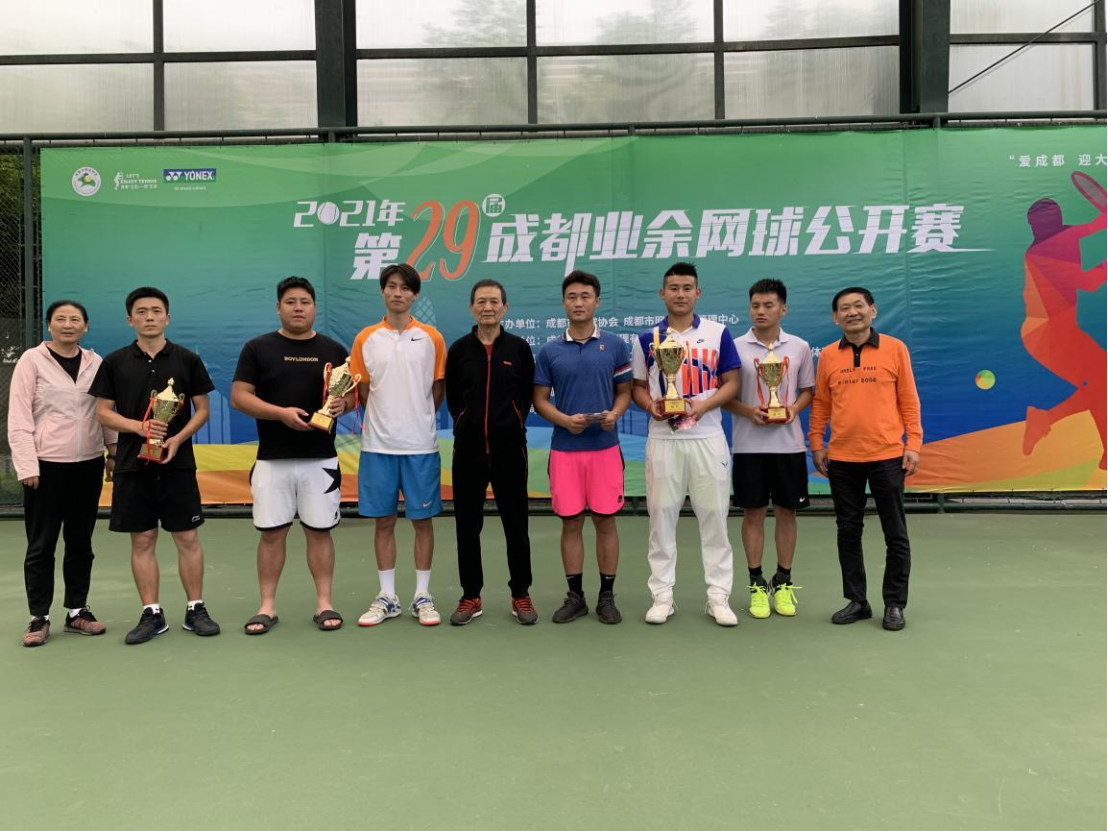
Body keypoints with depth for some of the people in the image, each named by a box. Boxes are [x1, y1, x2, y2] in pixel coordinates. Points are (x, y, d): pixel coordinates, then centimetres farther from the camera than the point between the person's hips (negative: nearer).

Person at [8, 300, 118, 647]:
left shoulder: (95, 362, 7)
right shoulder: (32, 360, -4)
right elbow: (18, 419, -7)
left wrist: (113, 451, 8)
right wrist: (27, 466, -12)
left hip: (88, 465, 4)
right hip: (46, 465, -3)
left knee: (81, 542, 11)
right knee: (41, 544, 3)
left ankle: (77, 611, 21)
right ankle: (39, 618, 13)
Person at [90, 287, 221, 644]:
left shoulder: (187, 359, 3)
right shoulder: (115, 362, 5)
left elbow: (202, 409, 4)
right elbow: (104, 413, 4)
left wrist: (178, 439, -12)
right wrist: (139, 426, -15)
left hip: (178, 463, -1)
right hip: (132, 464, 1)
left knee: (187, 538, 2)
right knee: (142, 541, 6)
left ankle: (196, 610, 13)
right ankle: (152, 614, 16)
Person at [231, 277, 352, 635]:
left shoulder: (334, 350, 7)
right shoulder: (257, 348, 2)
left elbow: (354, 394, 10)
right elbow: (239, 396, -3)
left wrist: (344, 404, -14)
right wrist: (281, 412, -18)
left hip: (320, 459, 1)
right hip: (272, 459, -1)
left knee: (319, 530, 6)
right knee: (271, 533, 5)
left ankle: (324, 603, 14)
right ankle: (267, 606, 15)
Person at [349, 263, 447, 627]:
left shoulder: (431, 338, 2)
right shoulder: (365, 339, 5)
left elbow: (438, 389, 8)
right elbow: (362, 391, 10)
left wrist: (417, 419, 4)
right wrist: (383, 419, 0)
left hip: (420, 444, -1)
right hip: (378, 444, 1)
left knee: (423, 520, 5)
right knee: (383, 521, 7)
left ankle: (423, 596, 16)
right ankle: (387, 597, 18)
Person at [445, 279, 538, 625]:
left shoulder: (519, 348, 2)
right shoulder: (459, 349, 4)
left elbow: (528, 394, 8)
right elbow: (451, 397, 11)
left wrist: (512, 423, 4)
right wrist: (468, 423, 7)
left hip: (509, 447, -1)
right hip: (468, 448, 1)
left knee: (515, 523, 5)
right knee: (467, 524, 6)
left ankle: (521, 594, 17)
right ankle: (471, 596, 18)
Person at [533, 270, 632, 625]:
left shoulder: (615, 345, 3)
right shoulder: (549, 351, 4)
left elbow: (625, 392, 7)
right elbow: (540, 400, 6)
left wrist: (614, 414, -14)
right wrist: (565, 420, -13)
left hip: (606, 447, -1)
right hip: (564, 449, 1)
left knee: (605, 521, 4)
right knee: (570, 522, 6)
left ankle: (607, 595, 15)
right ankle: (575, 596, 17)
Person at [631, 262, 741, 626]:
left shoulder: (718, 333, 4)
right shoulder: (648, 338, 7)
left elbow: (731, 383, 3)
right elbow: (637, 387, 11)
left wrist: (704, 405, -14)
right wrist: (651, 405, -11)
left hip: (708, 438, -1)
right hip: (663, 439, 1)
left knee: (714, 517, 3)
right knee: (662, 517, 4)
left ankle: (718, 597, 13)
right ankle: (662, 596, 14)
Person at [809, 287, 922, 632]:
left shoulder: (895, 348, 0)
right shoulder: (827, 355, 5)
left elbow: (909, 400, 1)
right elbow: (820, 404, 9)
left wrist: (913, 443, -4)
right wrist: (816, 445, 4)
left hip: (887, 455, -2)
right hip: (842, 459, 2)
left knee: (895, 534, 6)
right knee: (848, 532, 9)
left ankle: (895, 604, 18)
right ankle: (856, 601, 22)